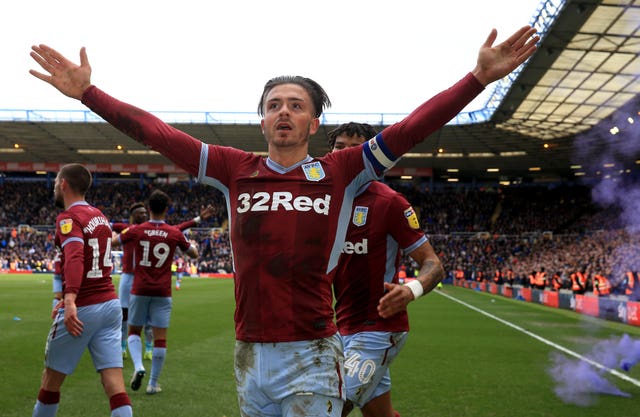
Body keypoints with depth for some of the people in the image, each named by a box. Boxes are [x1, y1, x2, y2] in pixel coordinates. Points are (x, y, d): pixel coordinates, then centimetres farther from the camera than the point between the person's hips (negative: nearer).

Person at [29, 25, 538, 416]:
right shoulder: (235, 170, 5)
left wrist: (480, 78, -12)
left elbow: (412, 127, -7)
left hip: (311, 357, -3)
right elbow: (156, 132, 6)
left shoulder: (339, 173, -1)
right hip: (249, 355, 3)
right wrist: (87, 91, 6)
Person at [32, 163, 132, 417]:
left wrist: (70, 301, -39)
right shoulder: (100, 216, 15)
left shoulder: (68, 218, -10)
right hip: (110, 303, 7)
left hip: (81, 310, -7)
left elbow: (74, 258, -28)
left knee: (51, 378, 14)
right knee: (114, 384, -1)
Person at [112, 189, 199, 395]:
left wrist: (119, 233, 30)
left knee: (134, 331, 16)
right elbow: (194, 254, 12)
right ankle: (153, 383, 8)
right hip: (162, 292, 0)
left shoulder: (136, 230, -4)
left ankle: (138, 367, -7)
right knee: (160, 337, 4)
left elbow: (112, 242, 10)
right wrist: (189, 242, 32)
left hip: (140, 290, 1)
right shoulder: (175, 233, -3)